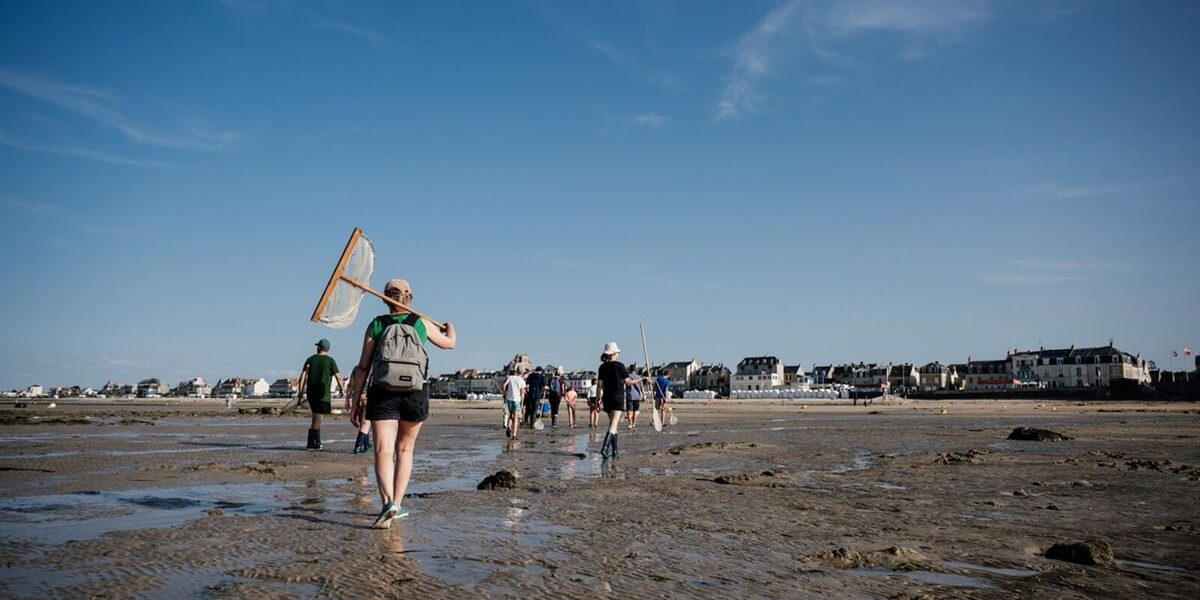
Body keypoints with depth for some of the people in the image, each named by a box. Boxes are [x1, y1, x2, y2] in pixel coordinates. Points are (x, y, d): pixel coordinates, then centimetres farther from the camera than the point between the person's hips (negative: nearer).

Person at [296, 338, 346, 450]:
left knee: (317, 417, 16)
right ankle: (311, 444, -8)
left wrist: (301, 393, 3)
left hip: (311, 392, 4)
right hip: (323, 393, -4)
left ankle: (317, 442, 18)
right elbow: (338, 377, -6)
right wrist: (342, 389, 10)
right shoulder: (330, 360, -2)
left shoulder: (310, 359, 7)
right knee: (316, 419, -4)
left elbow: (303, 376, 1)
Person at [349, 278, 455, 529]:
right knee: (404, 449, 17)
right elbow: (449, 343, 22)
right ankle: (397, 504, 18)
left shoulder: (375, 325, 4)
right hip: (416, 393, 1)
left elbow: (363, 367, 1)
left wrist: (356, 403, 7)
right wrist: (450, 327, 44)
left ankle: (388, 501, -28)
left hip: (382, 393, -1)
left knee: (383, 451, -7)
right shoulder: (422, 323, 6)